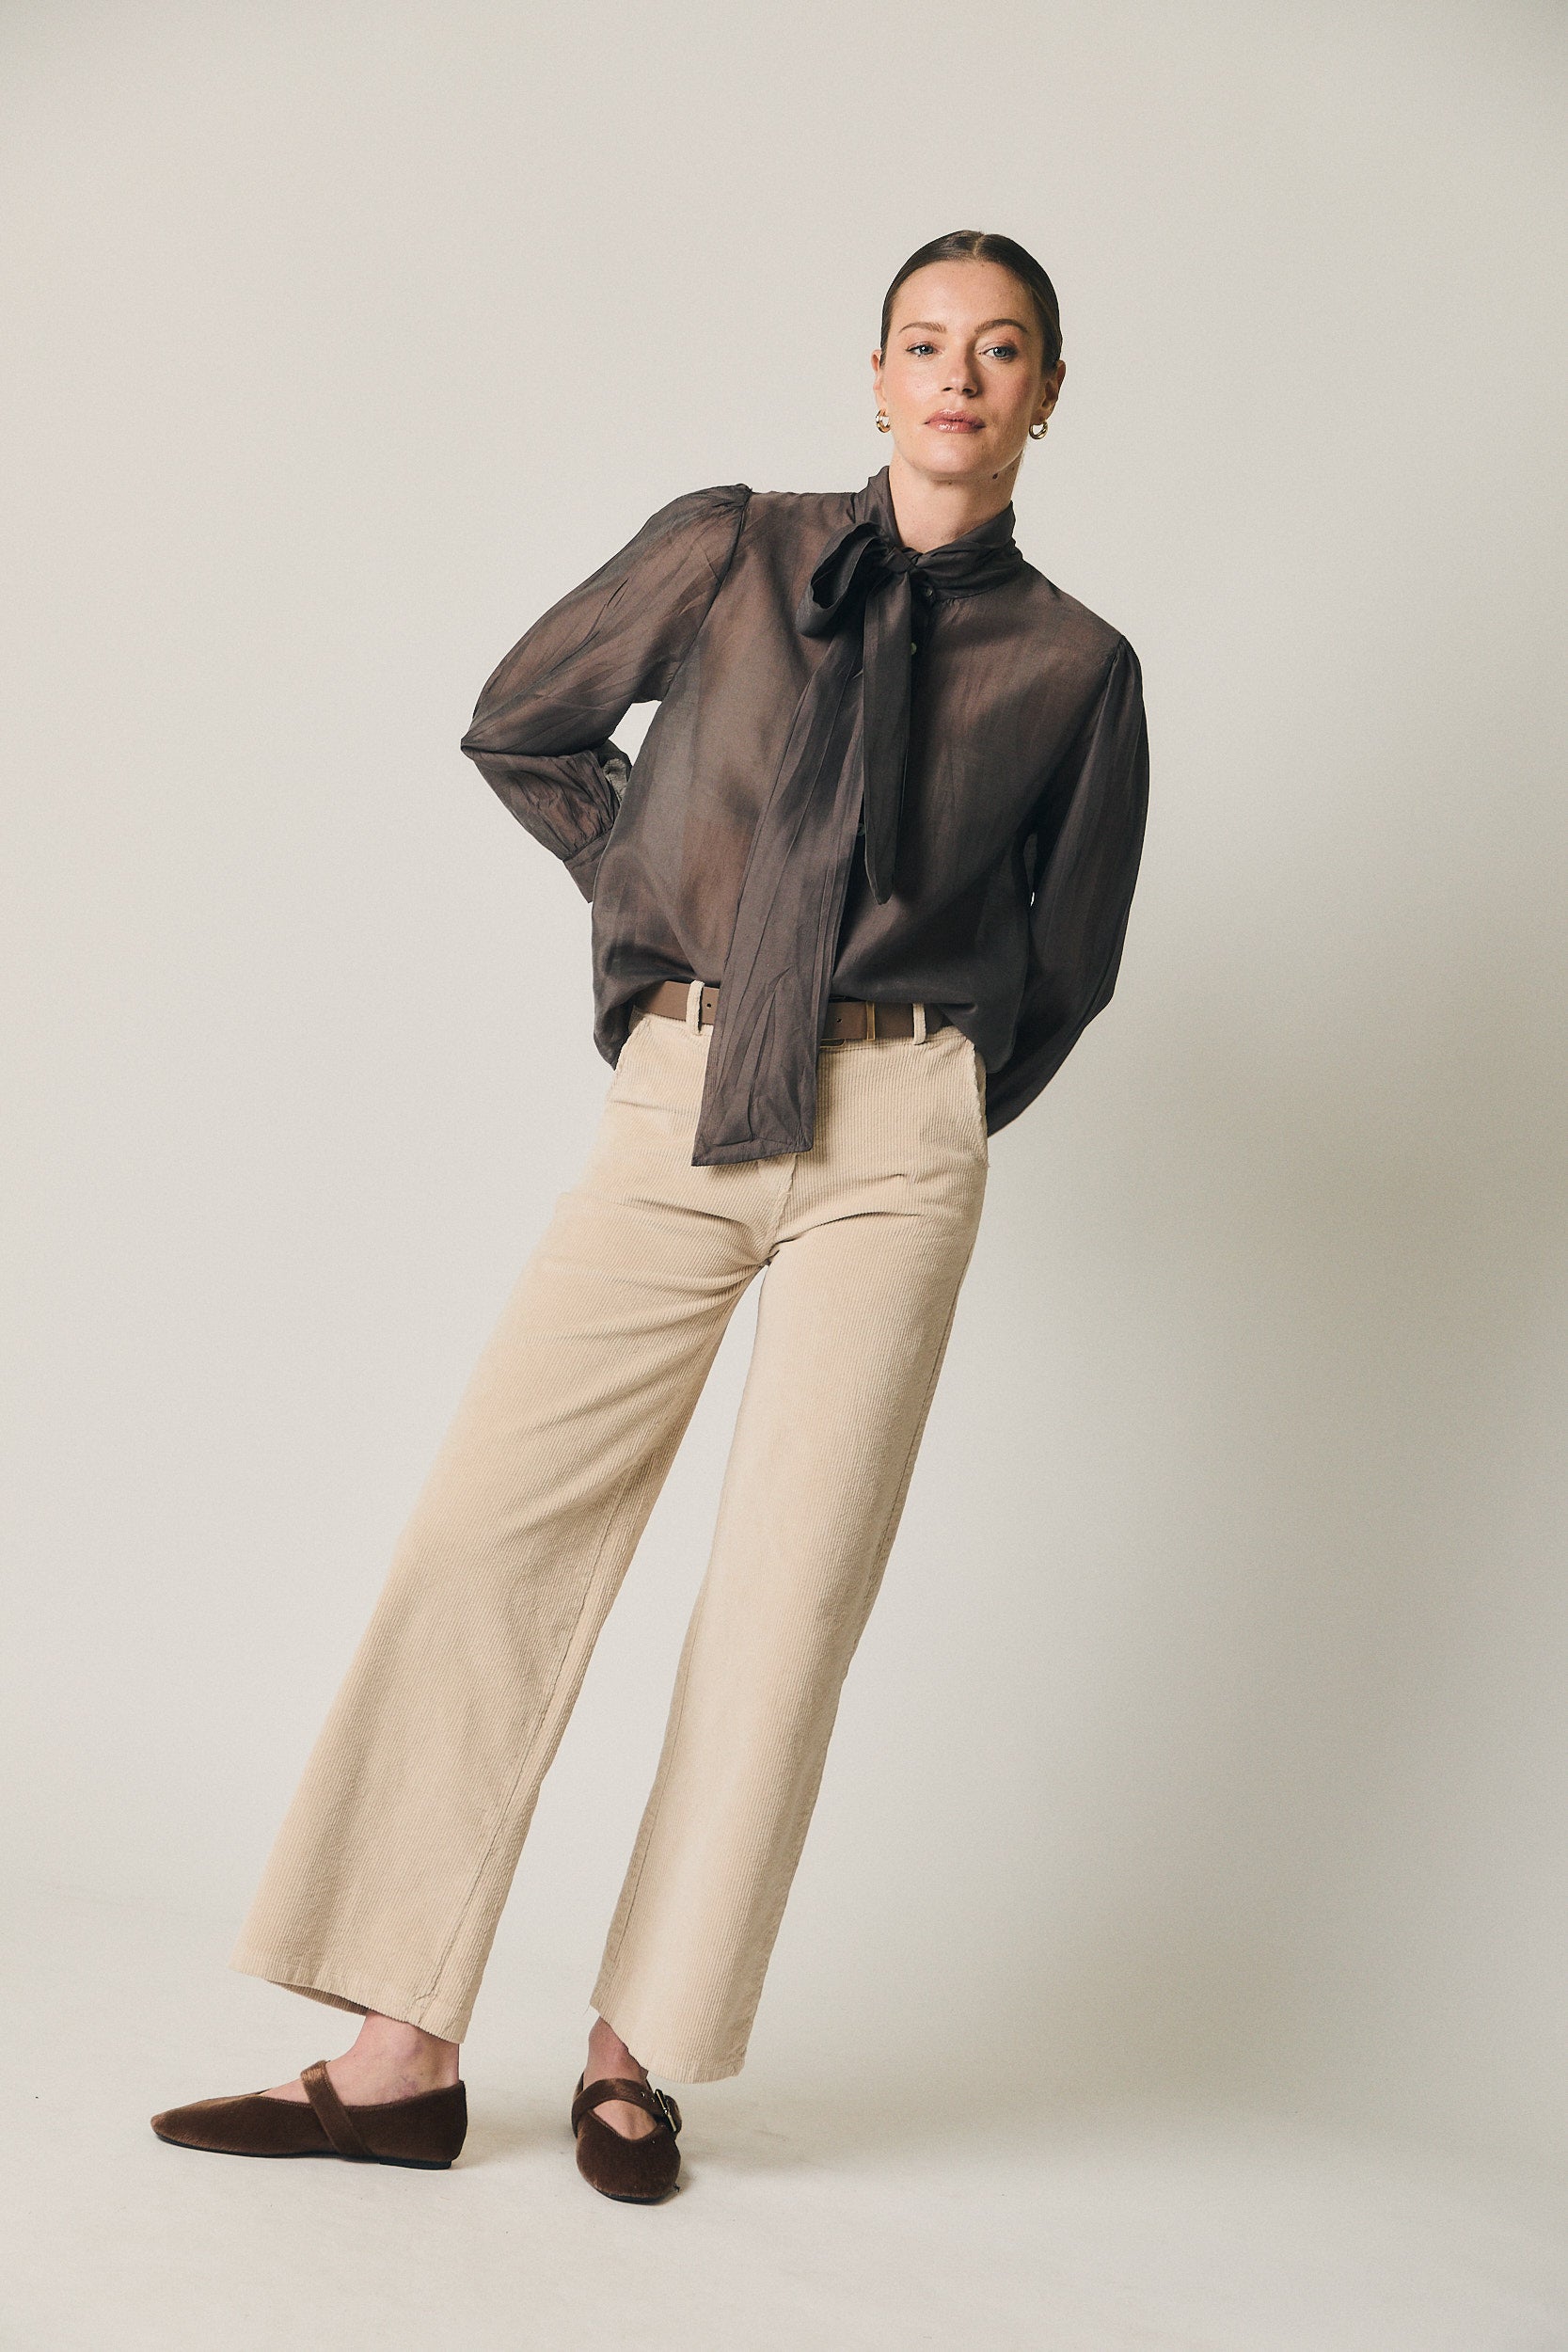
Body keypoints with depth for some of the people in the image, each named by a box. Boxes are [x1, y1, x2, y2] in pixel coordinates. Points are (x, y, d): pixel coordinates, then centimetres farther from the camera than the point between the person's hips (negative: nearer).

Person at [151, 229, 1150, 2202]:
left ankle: (638, 2055, 9)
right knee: (492, 1526, -6)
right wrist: (666, 903, 14)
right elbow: (520, 730, 19)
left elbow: (1067, 962, 16)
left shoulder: (1076, 666, 7)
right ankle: (400, 2059, 1)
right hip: (675, 1108, 1)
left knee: (791, 1593, -4)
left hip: (893, 1142, -1)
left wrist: (920, 1113, 11)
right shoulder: (727, 552, 7)